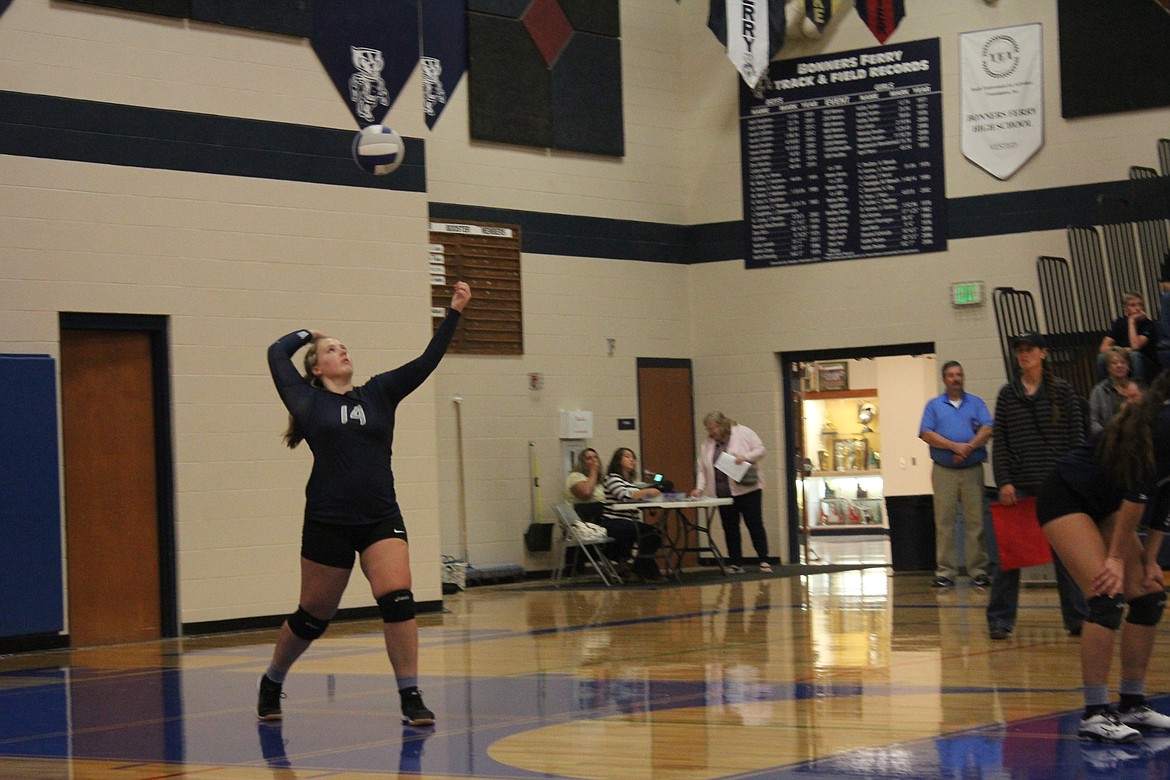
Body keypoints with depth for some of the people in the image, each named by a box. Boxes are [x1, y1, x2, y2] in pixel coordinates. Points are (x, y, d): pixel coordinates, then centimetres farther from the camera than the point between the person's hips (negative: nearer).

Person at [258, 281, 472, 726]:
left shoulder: (378, 395, 11)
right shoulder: (308, 402, 5)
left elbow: (427, 361, 5)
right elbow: (277, 353, 6)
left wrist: (454, 312, -3)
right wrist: (309, 334, 22)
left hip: (381, 519, 2)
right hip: (328, 522, -2)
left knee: (397, 599, -17)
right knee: (313, 616, 9)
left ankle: (411, 697, -10)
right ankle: (271, 684, 33)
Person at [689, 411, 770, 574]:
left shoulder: (743, 433, -1)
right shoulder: (707, 443, 11)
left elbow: (760, 449, -3)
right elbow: (702, 469, 12)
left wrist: (746, 457, -19)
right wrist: (700, 488, 0)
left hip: (747, 489, -4)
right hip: (723, 493, 4)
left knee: (755, 524, -2)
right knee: (730, 529, 5)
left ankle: (764, 561, 2)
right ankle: (736, 564, 10)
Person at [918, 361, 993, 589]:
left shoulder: (976, 403, 13)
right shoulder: (934, 405, 11)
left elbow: (987, 429, 0)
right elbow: (926, 434, -1)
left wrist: (969, 447, -15)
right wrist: (954, 446, -11)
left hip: (972, 470, 0)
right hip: (944, 471, 0)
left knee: (975, 521, -2)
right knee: (944, 522, -2)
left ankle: (978, 571, 1)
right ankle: (945, 572, 0)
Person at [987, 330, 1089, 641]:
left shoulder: (1062, 391, 3)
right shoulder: (1007, 394, 6)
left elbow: (1077, 437, 3)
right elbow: (999, 441, 3)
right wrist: (1003, 482, -6)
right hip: (1019, 485, 1)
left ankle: (1077, 617, 10)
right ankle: (1000, 620, 5)